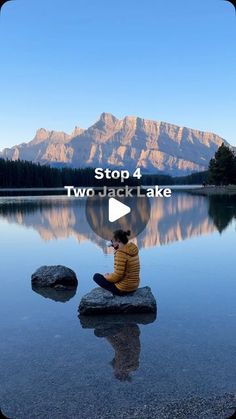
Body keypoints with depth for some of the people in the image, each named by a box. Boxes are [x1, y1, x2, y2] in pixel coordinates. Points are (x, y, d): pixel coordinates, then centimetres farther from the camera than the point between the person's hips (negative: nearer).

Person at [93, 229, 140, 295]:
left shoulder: (121, 253, -24)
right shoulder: (132, 249, 1)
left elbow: (117, 276, -25)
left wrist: (106, 277, -5)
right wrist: (116, 248, 11)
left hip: (122, 289, -9)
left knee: (96, 276, 6)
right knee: (109, 276, 30)